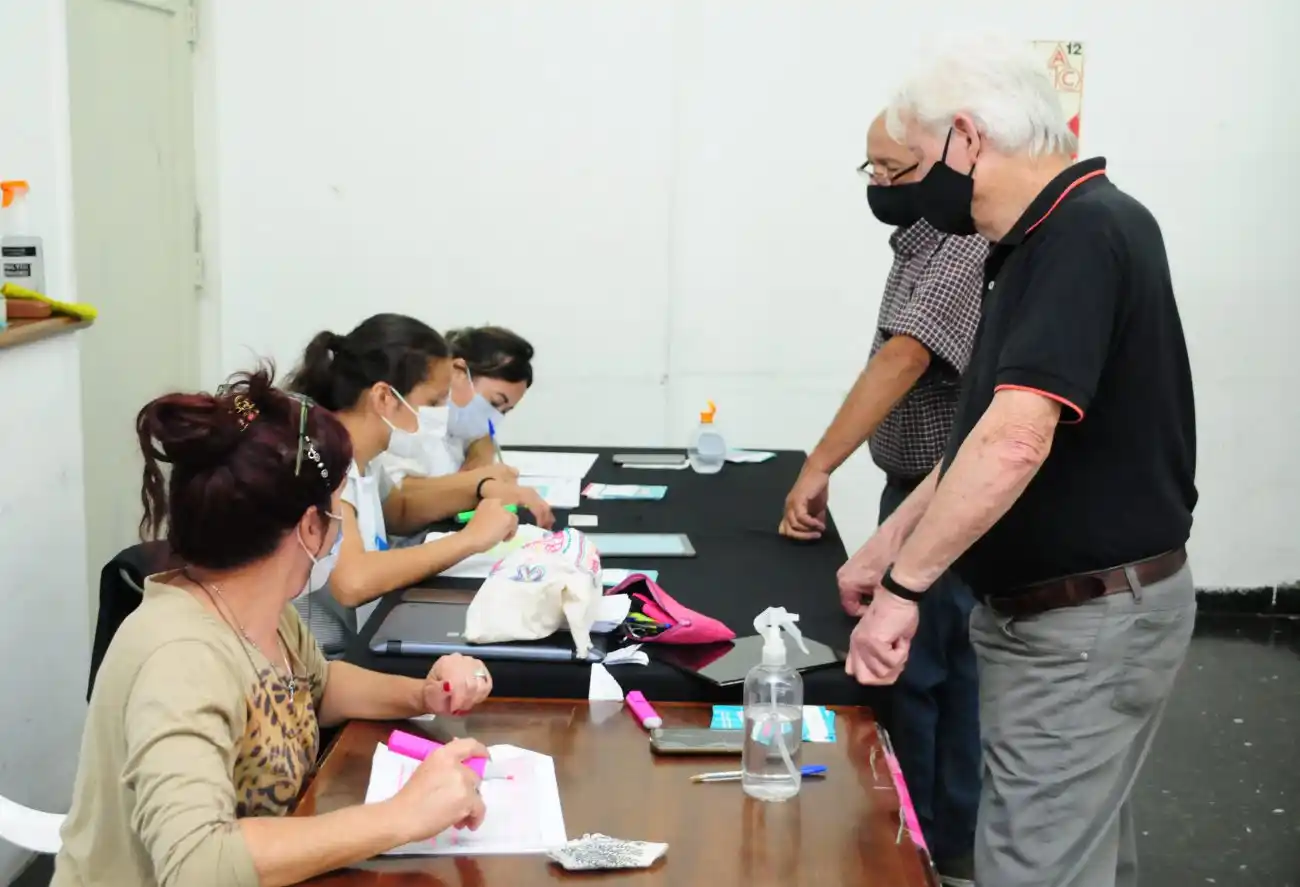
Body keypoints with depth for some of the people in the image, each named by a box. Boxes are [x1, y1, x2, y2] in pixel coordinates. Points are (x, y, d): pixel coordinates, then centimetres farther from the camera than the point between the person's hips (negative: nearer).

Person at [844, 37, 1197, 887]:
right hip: (1076, 605, 10)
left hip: (1086, 619, -10)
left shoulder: (1085, 231, -22)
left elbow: (1016, 440, -33)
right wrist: (888, 544, 16)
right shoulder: (1054, 237, 10)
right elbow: (997, 426, 17)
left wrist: (901, 587, -26)